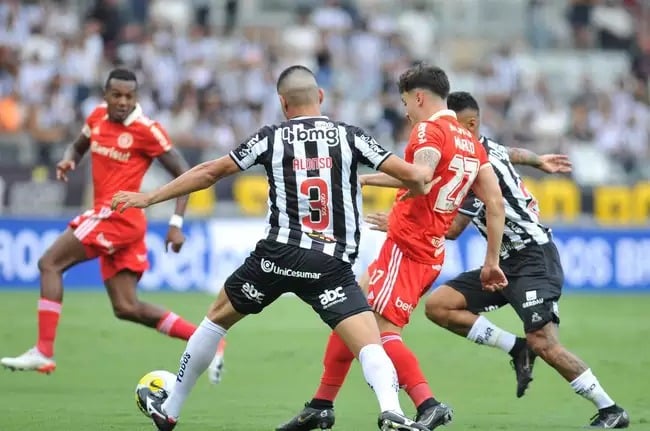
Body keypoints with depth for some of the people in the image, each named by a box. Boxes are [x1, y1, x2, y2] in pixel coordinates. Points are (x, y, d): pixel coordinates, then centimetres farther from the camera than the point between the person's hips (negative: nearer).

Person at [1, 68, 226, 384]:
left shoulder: (147, 131, -10)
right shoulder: (98, 117, 10)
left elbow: (184, 174, -8)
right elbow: (78, 147, 28)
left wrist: (176, 224, -15)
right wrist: (68, 160, 3)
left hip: (118, 215, -8)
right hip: (108, 217, 8)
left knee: (50, 263, -11)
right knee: (127, 308, 7)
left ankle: (43, 352, -13)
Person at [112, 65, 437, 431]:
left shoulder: (272, 137, 6)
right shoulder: (350, 136, 5)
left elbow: (210, 172, 11)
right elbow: (410, 174, 1)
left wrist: (149, 198, 21)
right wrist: (423, 178, 26)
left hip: (279, 255, 1)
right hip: (333, 263, -1)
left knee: (218, 317, 24)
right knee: (370, 344, -8)